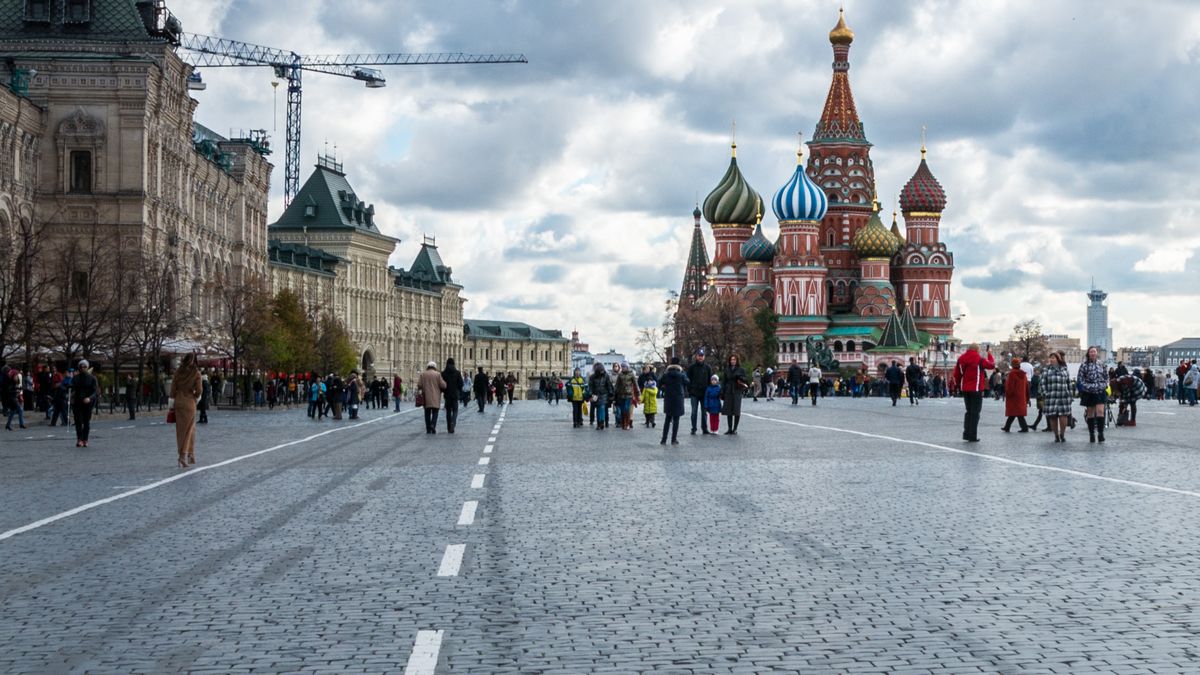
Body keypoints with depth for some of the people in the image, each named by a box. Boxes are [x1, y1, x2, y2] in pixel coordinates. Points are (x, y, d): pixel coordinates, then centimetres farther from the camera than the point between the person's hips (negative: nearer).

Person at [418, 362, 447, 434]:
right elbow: (443, 385, -7)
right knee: (435, 412, 5)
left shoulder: (423, 374, 2)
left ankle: (428, 429, 7)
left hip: (426, 398, 2)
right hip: (435, 398, -2)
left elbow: (419, 385, -4)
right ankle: (433, 425, -19)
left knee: (427, 413, 9)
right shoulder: (438, 374, -3)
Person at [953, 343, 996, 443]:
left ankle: (966, 434, 13)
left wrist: (957, 384, 21)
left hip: (965, 389, 5)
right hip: (976, 389, -5)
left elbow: (956, 374, 7)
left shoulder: (960, 359, 4)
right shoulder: (979, 360, -10)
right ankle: (972, 436, -2)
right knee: (975, 413, 0)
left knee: (969, 411, 17)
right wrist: (990, 354, 19)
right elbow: (992, 365, 4)